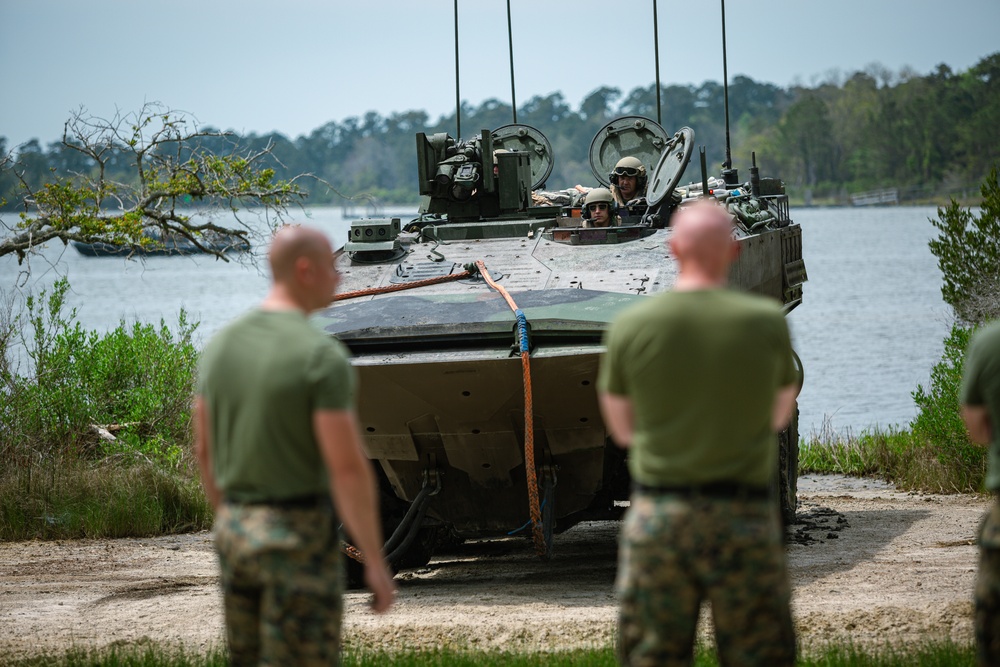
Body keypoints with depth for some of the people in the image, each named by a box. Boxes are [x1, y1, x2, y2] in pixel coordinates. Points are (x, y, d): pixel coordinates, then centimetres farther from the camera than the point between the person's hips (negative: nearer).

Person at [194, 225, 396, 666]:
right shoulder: (322, 356, -18)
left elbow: (205, 450, 12)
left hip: (238, 531, 7)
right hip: (301, 539, -7)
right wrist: (376, 563, -14)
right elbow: (349, 468, -21)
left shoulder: (221, 345, 4)